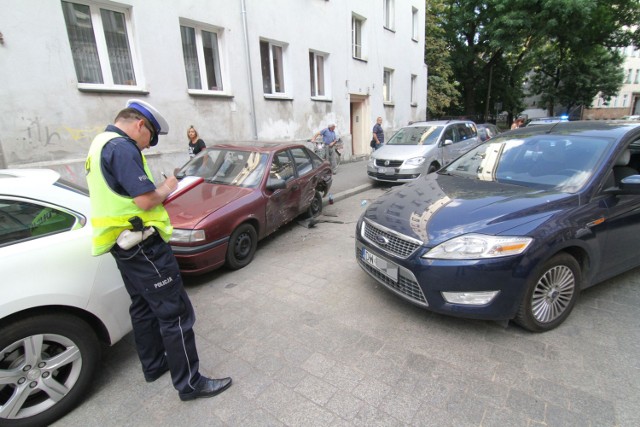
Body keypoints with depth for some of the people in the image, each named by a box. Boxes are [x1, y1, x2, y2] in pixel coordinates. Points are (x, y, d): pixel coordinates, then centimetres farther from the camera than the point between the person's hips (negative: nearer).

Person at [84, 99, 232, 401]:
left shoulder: (101, 144, 15)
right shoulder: (122, 148, -18)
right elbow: (145, 200, -25)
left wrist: (159, 190, 9)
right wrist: (166, 188, -6)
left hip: (125, 244, 11)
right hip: (142, 244, -11)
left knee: (143, 307, 21)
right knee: (175, 313, -3)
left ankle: (154, 365, 37)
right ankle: (189, 383, 8)